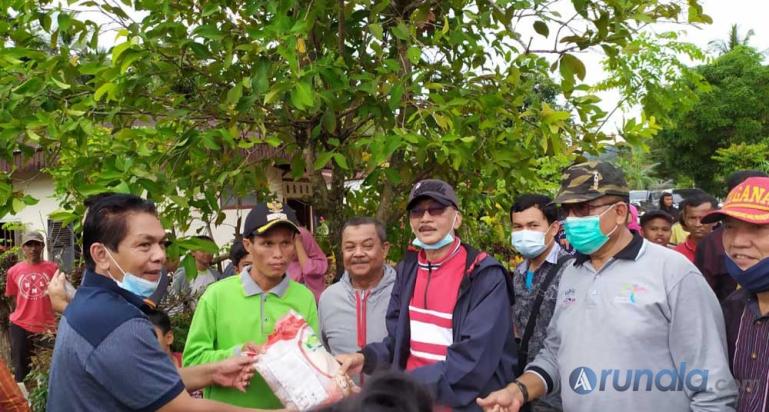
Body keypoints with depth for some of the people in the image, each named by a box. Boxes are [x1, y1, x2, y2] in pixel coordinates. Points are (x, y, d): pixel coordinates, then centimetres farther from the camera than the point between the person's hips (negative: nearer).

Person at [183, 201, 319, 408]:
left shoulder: (305, 298, -5)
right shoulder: (217, 294, -11)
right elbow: (193, 360, -9)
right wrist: (234, 354, -23)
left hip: (286, 406, 2)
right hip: (227, 406, -2)